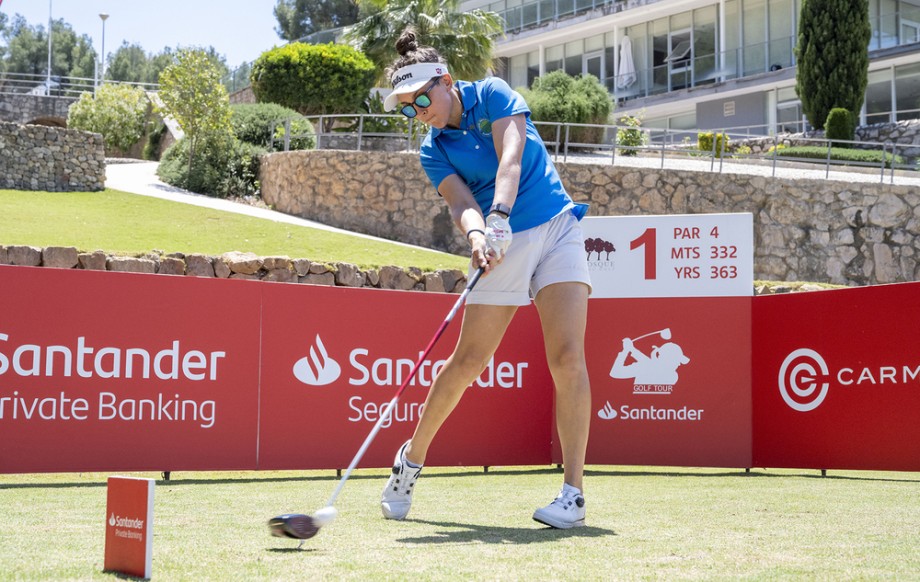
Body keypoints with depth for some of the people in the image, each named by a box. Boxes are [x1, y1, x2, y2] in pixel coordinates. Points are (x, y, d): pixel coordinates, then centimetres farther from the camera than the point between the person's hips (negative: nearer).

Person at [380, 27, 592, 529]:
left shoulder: (492, 94, -2)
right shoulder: (433, 150, 3)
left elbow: (510, 157, -18)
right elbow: (460, 202, -14)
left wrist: (499, 215, -34)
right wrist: (477, 234, -37)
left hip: (557, 229, -2)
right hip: (502, 246, 2)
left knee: (567, 355, -16)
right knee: (468, 361, -1)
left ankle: (573, 492, -13)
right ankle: (411, 459, 21)